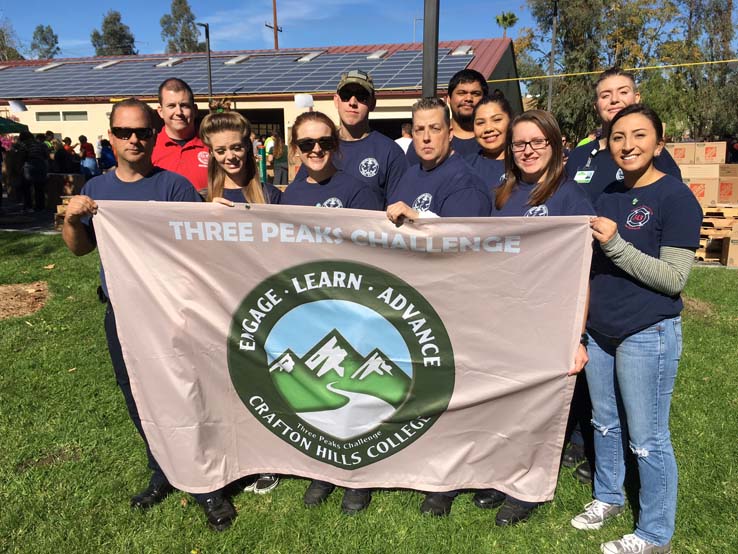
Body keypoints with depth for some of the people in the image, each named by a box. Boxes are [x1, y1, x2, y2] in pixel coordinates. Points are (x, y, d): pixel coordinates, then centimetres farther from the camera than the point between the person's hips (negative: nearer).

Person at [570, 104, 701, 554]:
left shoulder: (677, 197, -12)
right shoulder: (609, 195, 10)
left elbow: (674, 278, -17)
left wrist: (616, 245, -23)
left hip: (649, 334, -7)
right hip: (600, 330, 7)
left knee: (647, 438, 4)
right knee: (605, 422, 20)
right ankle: (608, 497, 41)